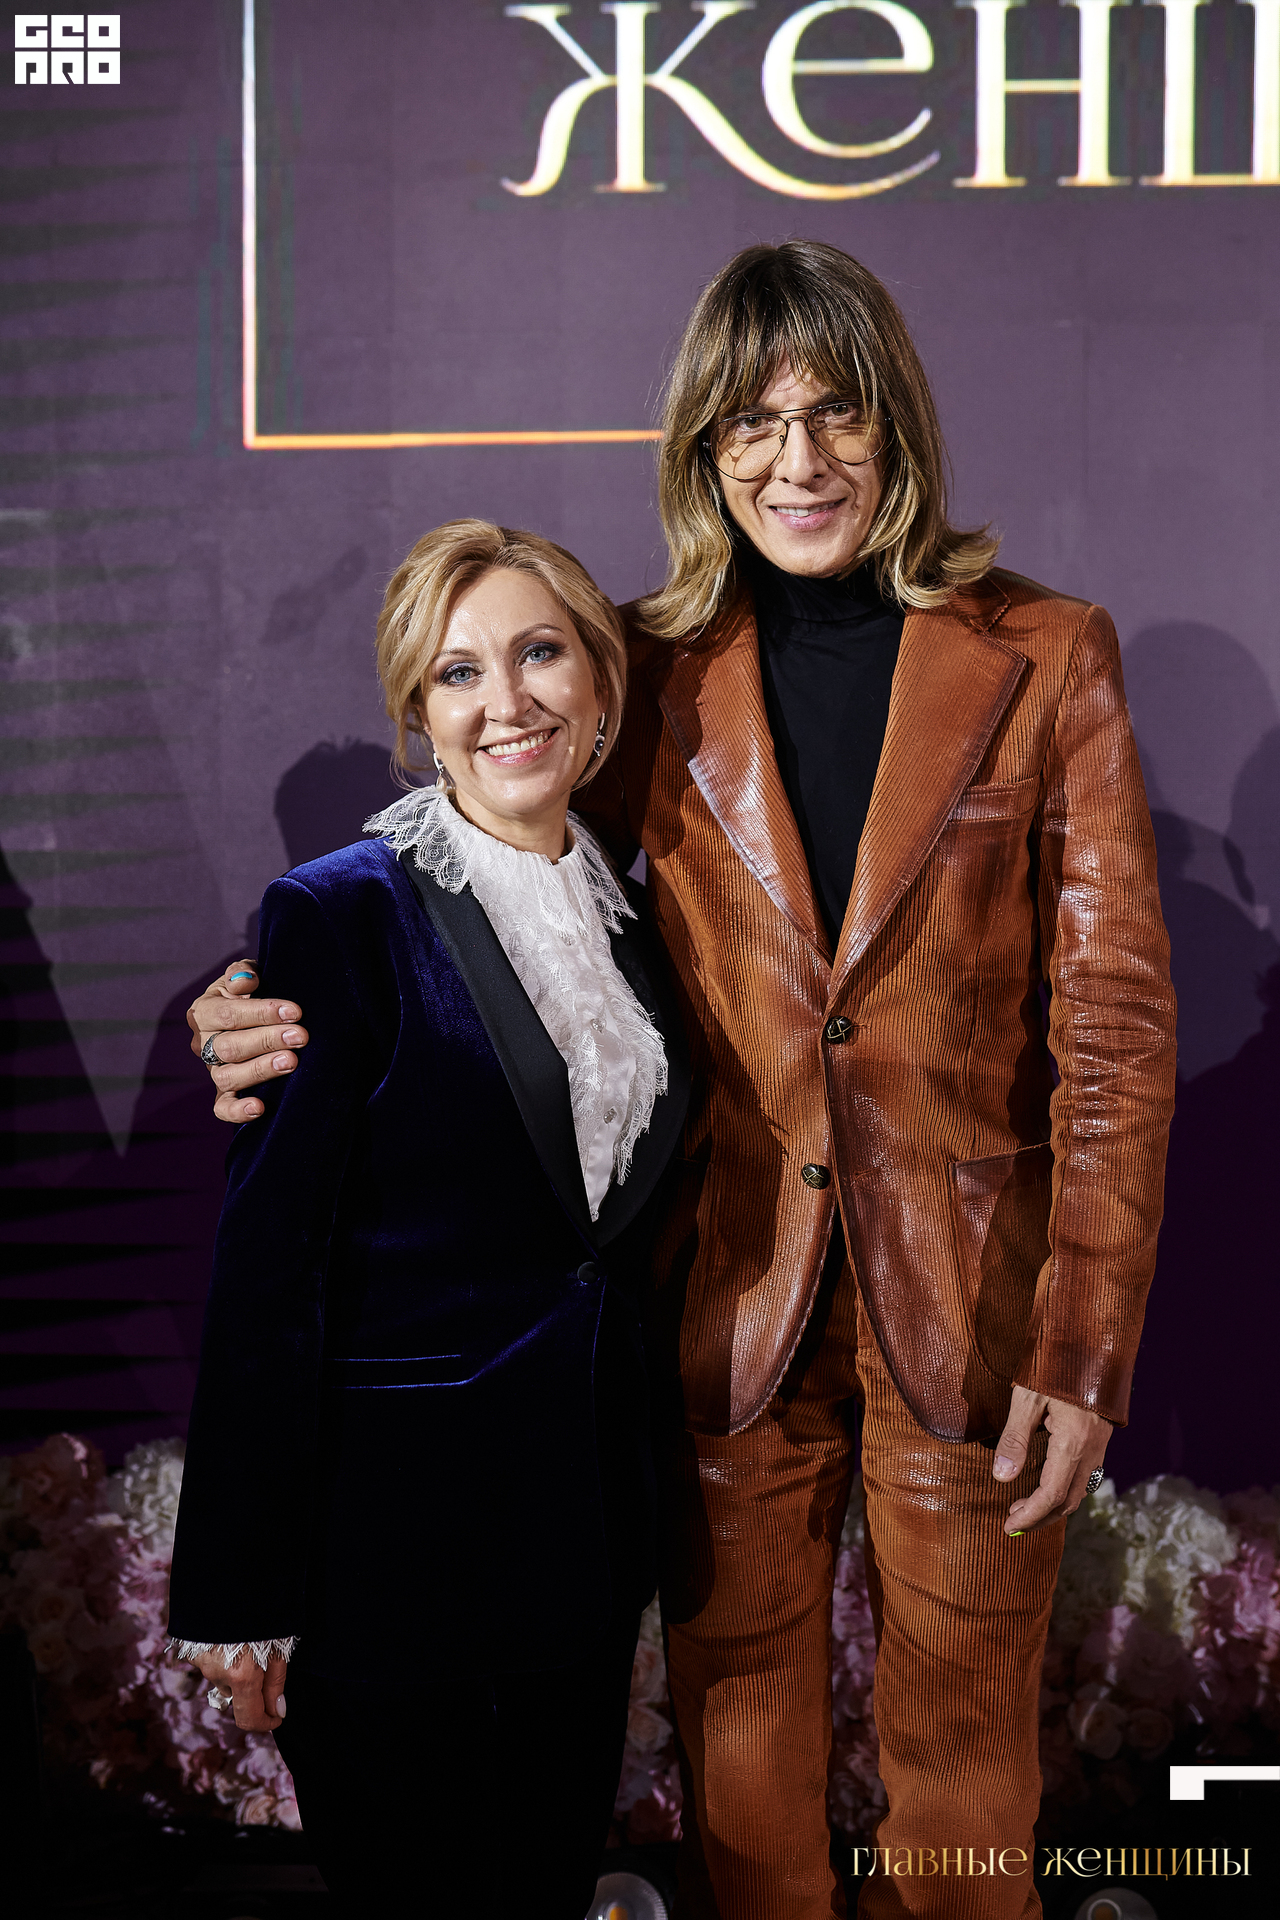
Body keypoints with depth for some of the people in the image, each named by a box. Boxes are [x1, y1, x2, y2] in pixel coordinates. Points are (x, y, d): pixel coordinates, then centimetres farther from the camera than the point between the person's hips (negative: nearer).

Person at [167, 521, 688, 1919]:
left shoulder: (624, 913, 7)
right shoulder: (342, 913, -13)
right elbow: (266, 1266, -14)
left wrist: (636, 1528, 15)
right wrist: (240, 1591, -13)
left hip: (585, 1504, 6)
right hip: (396, 1513, -6)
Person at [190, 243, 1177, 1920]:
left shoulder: (1045, 659, -3)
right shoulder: (661, 674, 2)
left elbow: (1116, 1023, -4)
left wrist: (1083, 1345, -8)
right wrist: (293, 1015, -13)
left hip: (970, 1305, -1)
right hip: (734, 1296, 2)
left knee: (962, 1753, 13)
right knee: (741, 1748, 15)